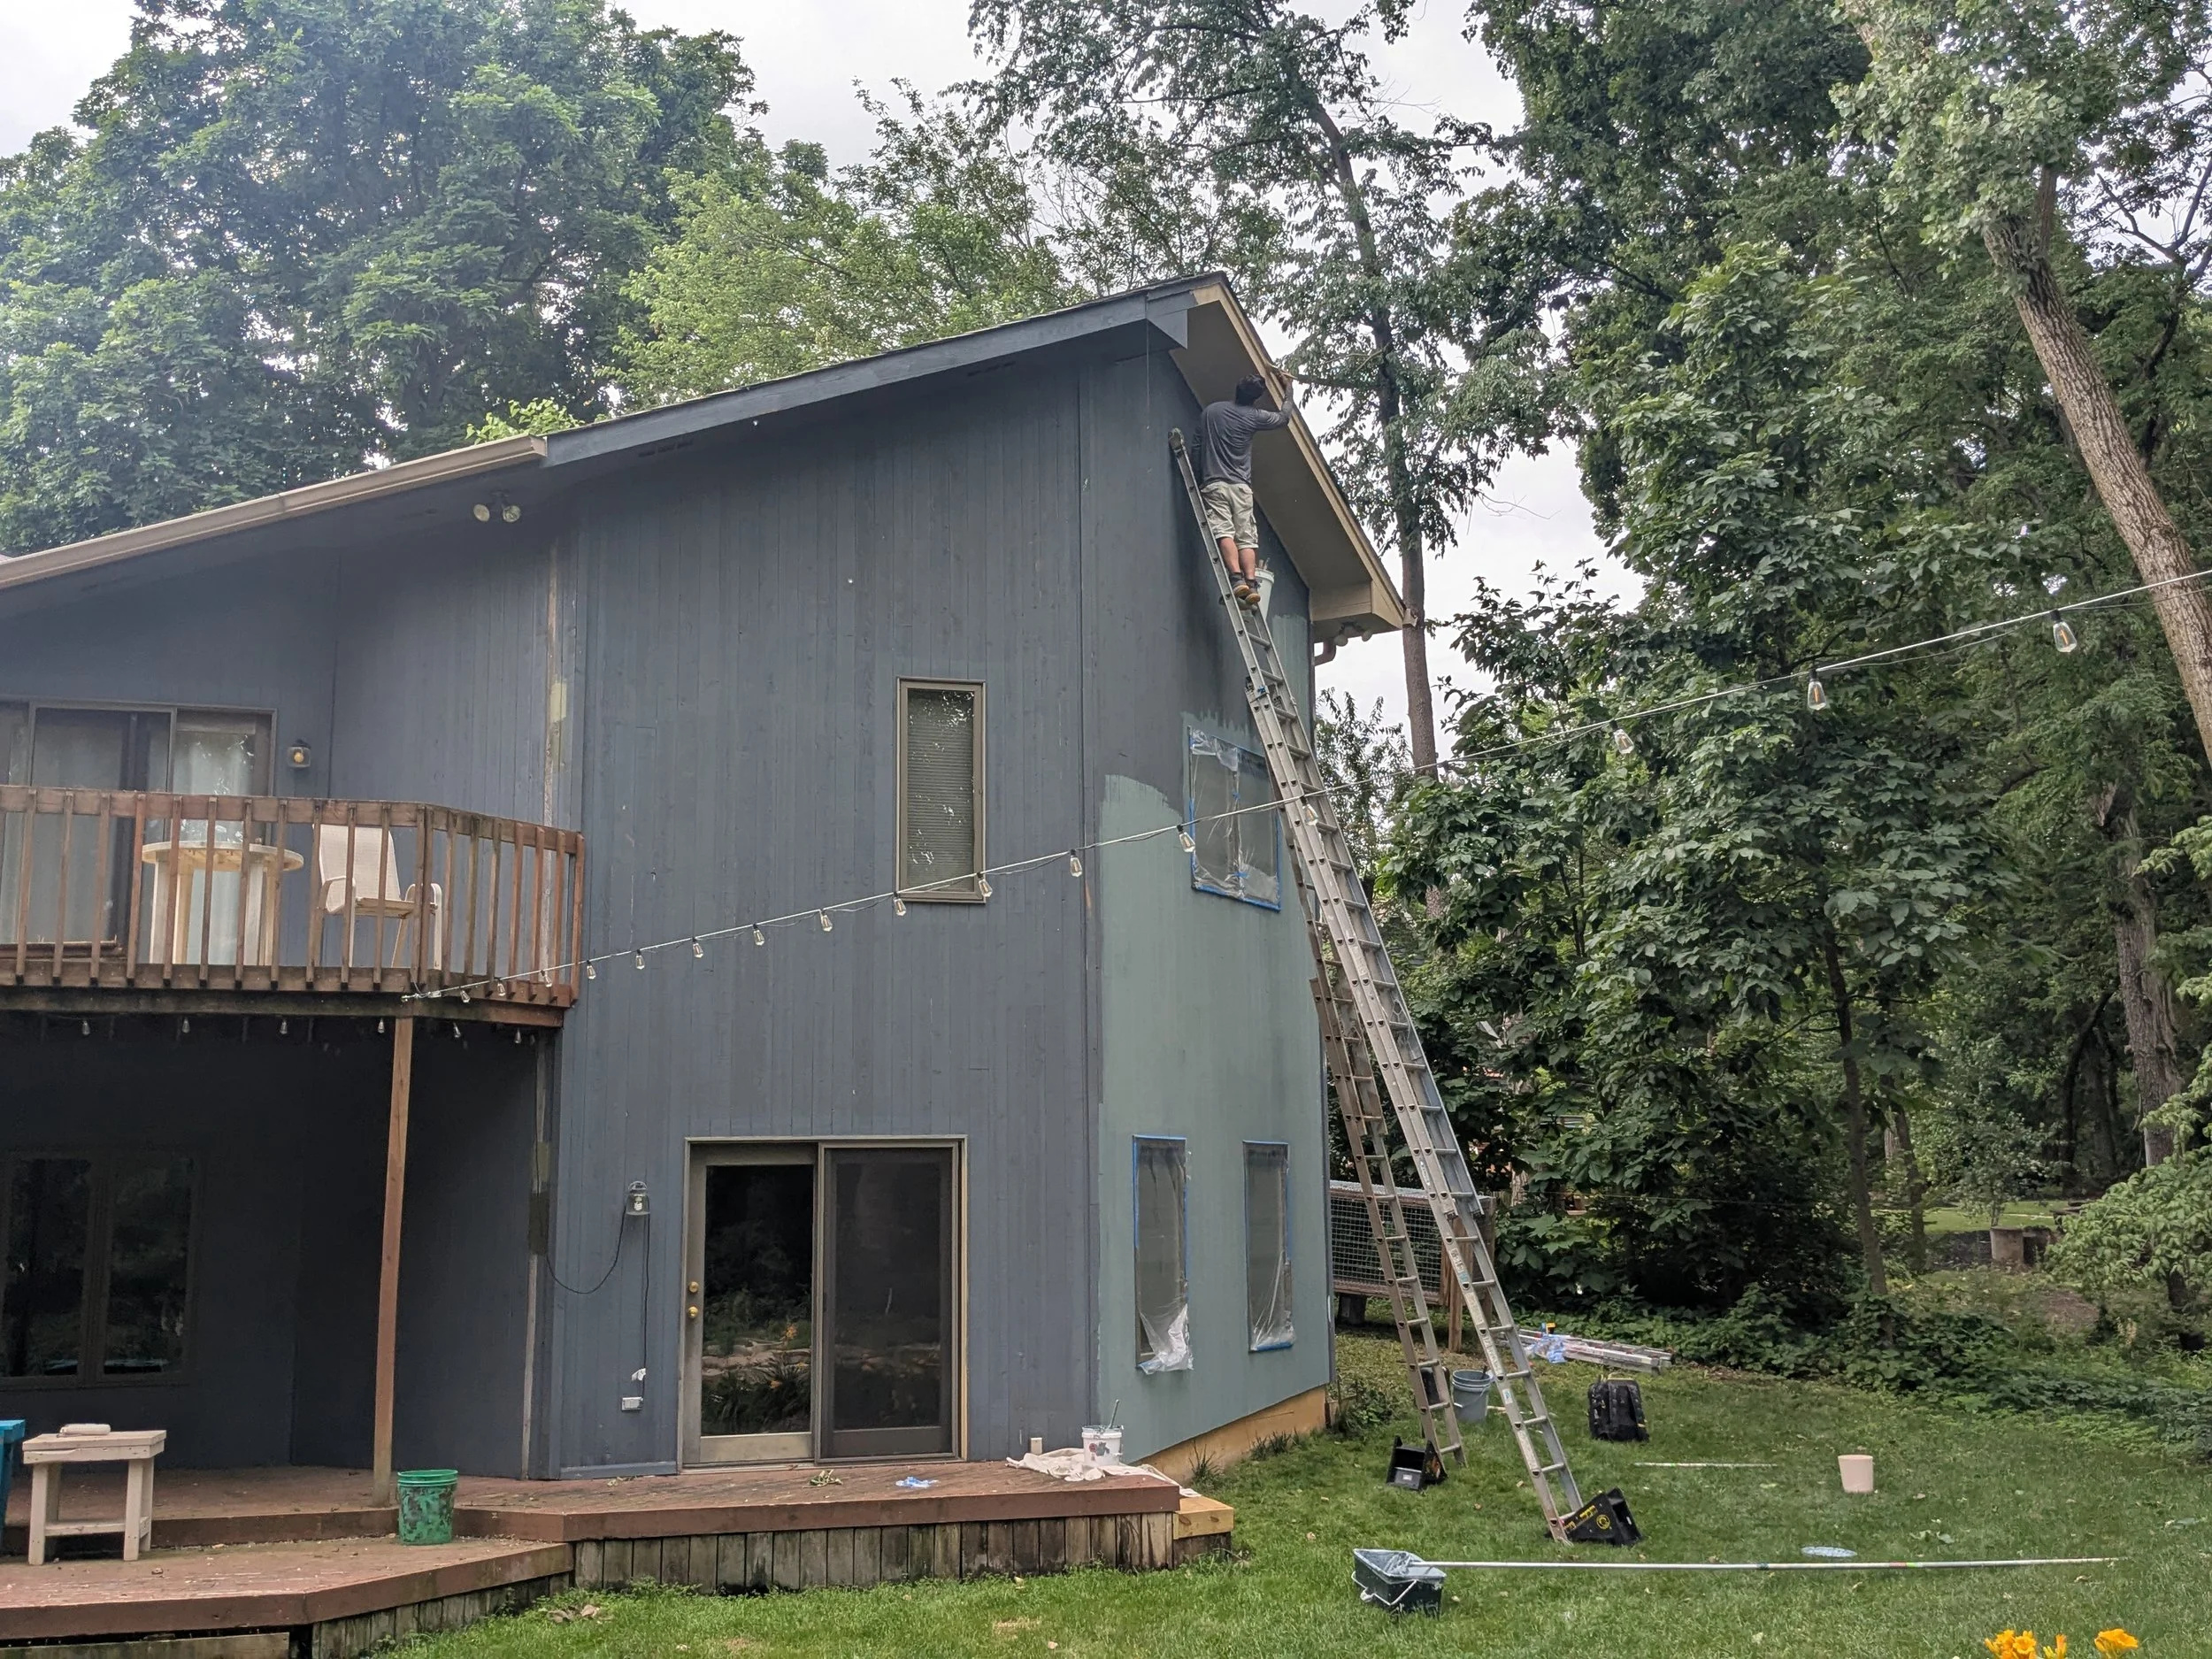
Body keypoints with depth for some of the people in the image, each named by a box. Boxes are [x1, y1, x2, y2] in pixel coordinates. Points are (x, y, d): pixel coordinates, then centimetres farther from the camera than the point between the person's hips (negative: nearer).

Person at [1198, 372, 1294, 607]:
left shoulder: (1209, 411, 12)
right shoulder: (1253, 416, 6)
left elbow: (1199, 444, 19)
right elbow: (1284, 417, 23)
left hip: (1213, 484, 0)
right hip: (1241, 486, 0)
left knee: (1224, 532, -14)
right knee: (1246, 537, -3)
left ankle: (1237, 578, -32)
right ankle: (1251, 582, -19)